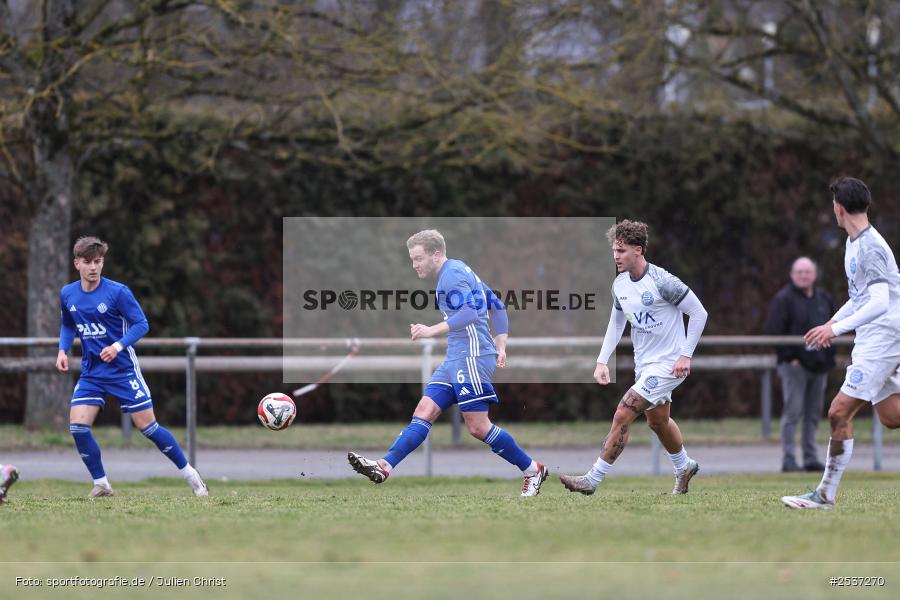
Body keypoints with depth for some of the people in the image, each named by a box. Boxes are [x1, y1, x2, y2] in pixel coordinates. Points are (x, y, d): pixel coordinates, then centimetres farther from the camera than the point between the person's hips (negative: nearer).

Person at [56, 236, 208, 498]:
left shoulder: (118, 292, -13)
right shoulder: (67, 294, 1)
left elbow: (141, 325, -9)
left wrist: (118, 346, -23)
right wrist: (63, 350, 0)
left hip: (123, 369, -4)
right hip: (91, 373, 4)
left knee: (148, 426, -3)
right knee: (77, 426, -12)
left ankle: (190, 474, 13)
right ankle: (101, 484, 4)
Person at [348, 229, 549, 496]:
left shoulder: (452, 273, -10)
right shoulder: (460, 272, 20)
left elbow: (469, 313, -25)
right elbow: (497, 307, 24)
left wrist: (432, 331, -27)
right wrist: (500, 346, 20)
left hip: (472, 356, -10)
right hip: (456, 359, 10)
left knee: (478, 427, -8)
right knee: (424, 411, -1)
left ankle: (533, 470, 4)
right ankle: (384, 467, -10)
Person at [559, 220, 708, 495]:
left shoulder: (662, 282, -21)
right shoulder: (620, 284, 2)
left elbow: (699, 313, -15)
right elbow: (616, 324, 15)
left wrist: (685, 355, -18)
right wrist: (602, 361, 6)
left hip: (667, 364, -8)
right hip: (643, 363, 8)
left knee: (622, 416, -15)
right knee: (658, 421, 24)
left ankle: (593, 480, -10)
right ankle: (684, 467, 49)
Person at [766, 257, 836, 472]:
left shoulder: (824, 299, 15)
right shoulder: (783, 299, -6)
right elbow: (774, 331, -11)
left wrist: (829, 356, 10)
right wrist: (788, 356, -16)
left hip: (819, 365, 6)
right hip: (794, 364, -6)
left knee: (814, 414, 9)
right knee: (793, 412, -9)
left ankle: (811, 458, 14)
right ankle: (788, 460, -9)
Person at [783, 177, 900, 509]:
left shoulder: (870, 248, -17)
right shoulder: (854, 243, 13)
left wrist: (837, 328, -27)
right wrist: (834, 320, 19)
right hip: (869, 341, 10)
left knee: (840, 412, -10)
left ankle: (826, 495, -6)